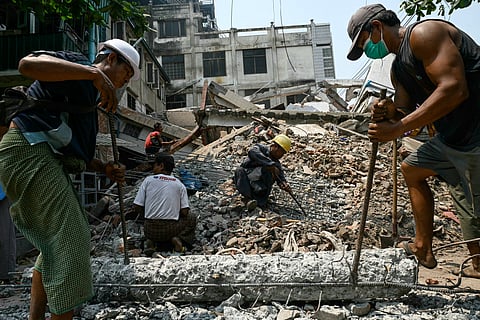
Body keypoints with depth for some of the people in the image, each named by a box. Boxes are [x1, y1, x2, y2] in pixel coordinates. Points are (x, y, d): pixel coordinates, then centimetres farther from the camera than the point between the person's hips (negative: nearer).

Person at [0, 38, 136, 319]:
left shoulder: (91, 97, 26)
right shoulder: (78, 65, 0)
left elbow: (76, 152, 24)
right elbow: (28, 64, -23)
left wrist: (105, 168, 9)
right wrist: (95, 74, -26)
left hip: (49, 160, 10)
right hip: (30, 152, -10)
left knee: (54, 241, 17)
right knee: (70, 242, -11)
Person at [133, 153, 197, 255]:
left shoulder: (148, 180, 0)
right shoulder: (180, 185, 2)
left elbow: (137, 207, -2)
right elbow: (184, 212, -3)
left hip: (150, 230, 1)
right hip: (171, 229, -1)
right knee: (191, 218, 26)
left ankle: (153, 242, 4)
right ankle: (180, 239, -1)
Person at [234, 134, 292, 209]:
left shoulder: (277, 164, 7)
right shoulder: (260, 148, -5)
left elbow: (282, 179, -5)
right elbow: (252, 152, -28)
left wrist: (285, 185, -30)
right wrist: (270, 164, -36)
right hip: (243, 178, -2)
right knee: (240, 170, -32)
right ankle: (248, 198, -45)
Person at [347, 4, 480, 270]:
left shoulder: (423, 33, -13)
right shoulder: (397, 70, 15)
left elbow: (454, 89, -24)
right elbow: (409, 113, 13)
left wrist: (397, 128, -24)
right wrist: (391, 114, -11)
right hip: (450, 137, 10)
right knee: (411, 169, 20)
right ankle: (422, 249, 28)